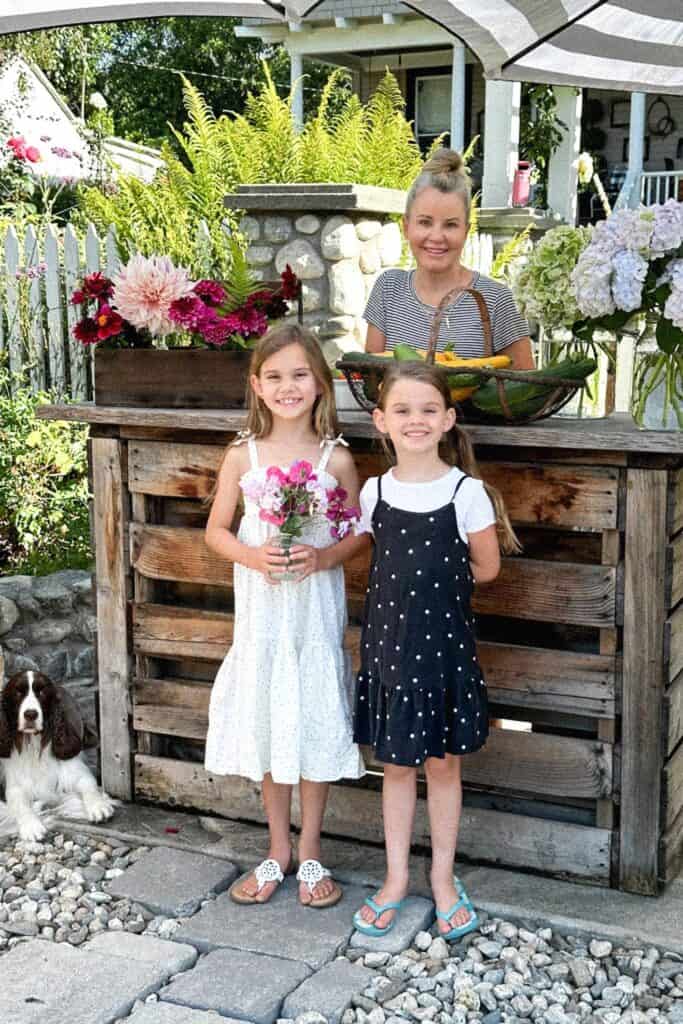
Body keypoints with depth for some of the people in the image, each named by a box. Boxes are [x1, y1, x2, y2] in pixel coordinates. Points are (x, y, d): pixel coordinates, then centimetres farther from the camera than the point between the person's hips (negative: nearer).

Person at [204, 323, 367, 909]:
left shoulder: (335, 458, -4)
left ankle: (310, 851, 22)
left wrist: (325, 556, -17)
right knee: (267, 722, 9)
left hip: (316, 608, -1)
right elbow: (216, 531, 4)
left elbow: (362, 533, 2)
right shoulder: (243, 456, -1)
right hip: (262, 610, 1)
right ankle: (279, 849, 26)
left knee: (316, 722, 5)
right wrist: (252, 556, -15)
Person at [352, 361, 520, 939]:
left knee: (443, 763, 9)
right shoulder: (375, 492, -1)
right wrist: (422, 581, 0)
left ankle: (443, 879, 26)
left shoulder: (467, 492, -10)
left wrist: (436, 584, 2)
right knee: (396, 765, 13)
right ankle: (396, 879, 26)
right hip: (389, 644, 2)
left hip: (444, 645, -2)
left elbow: (486, 569, -1)